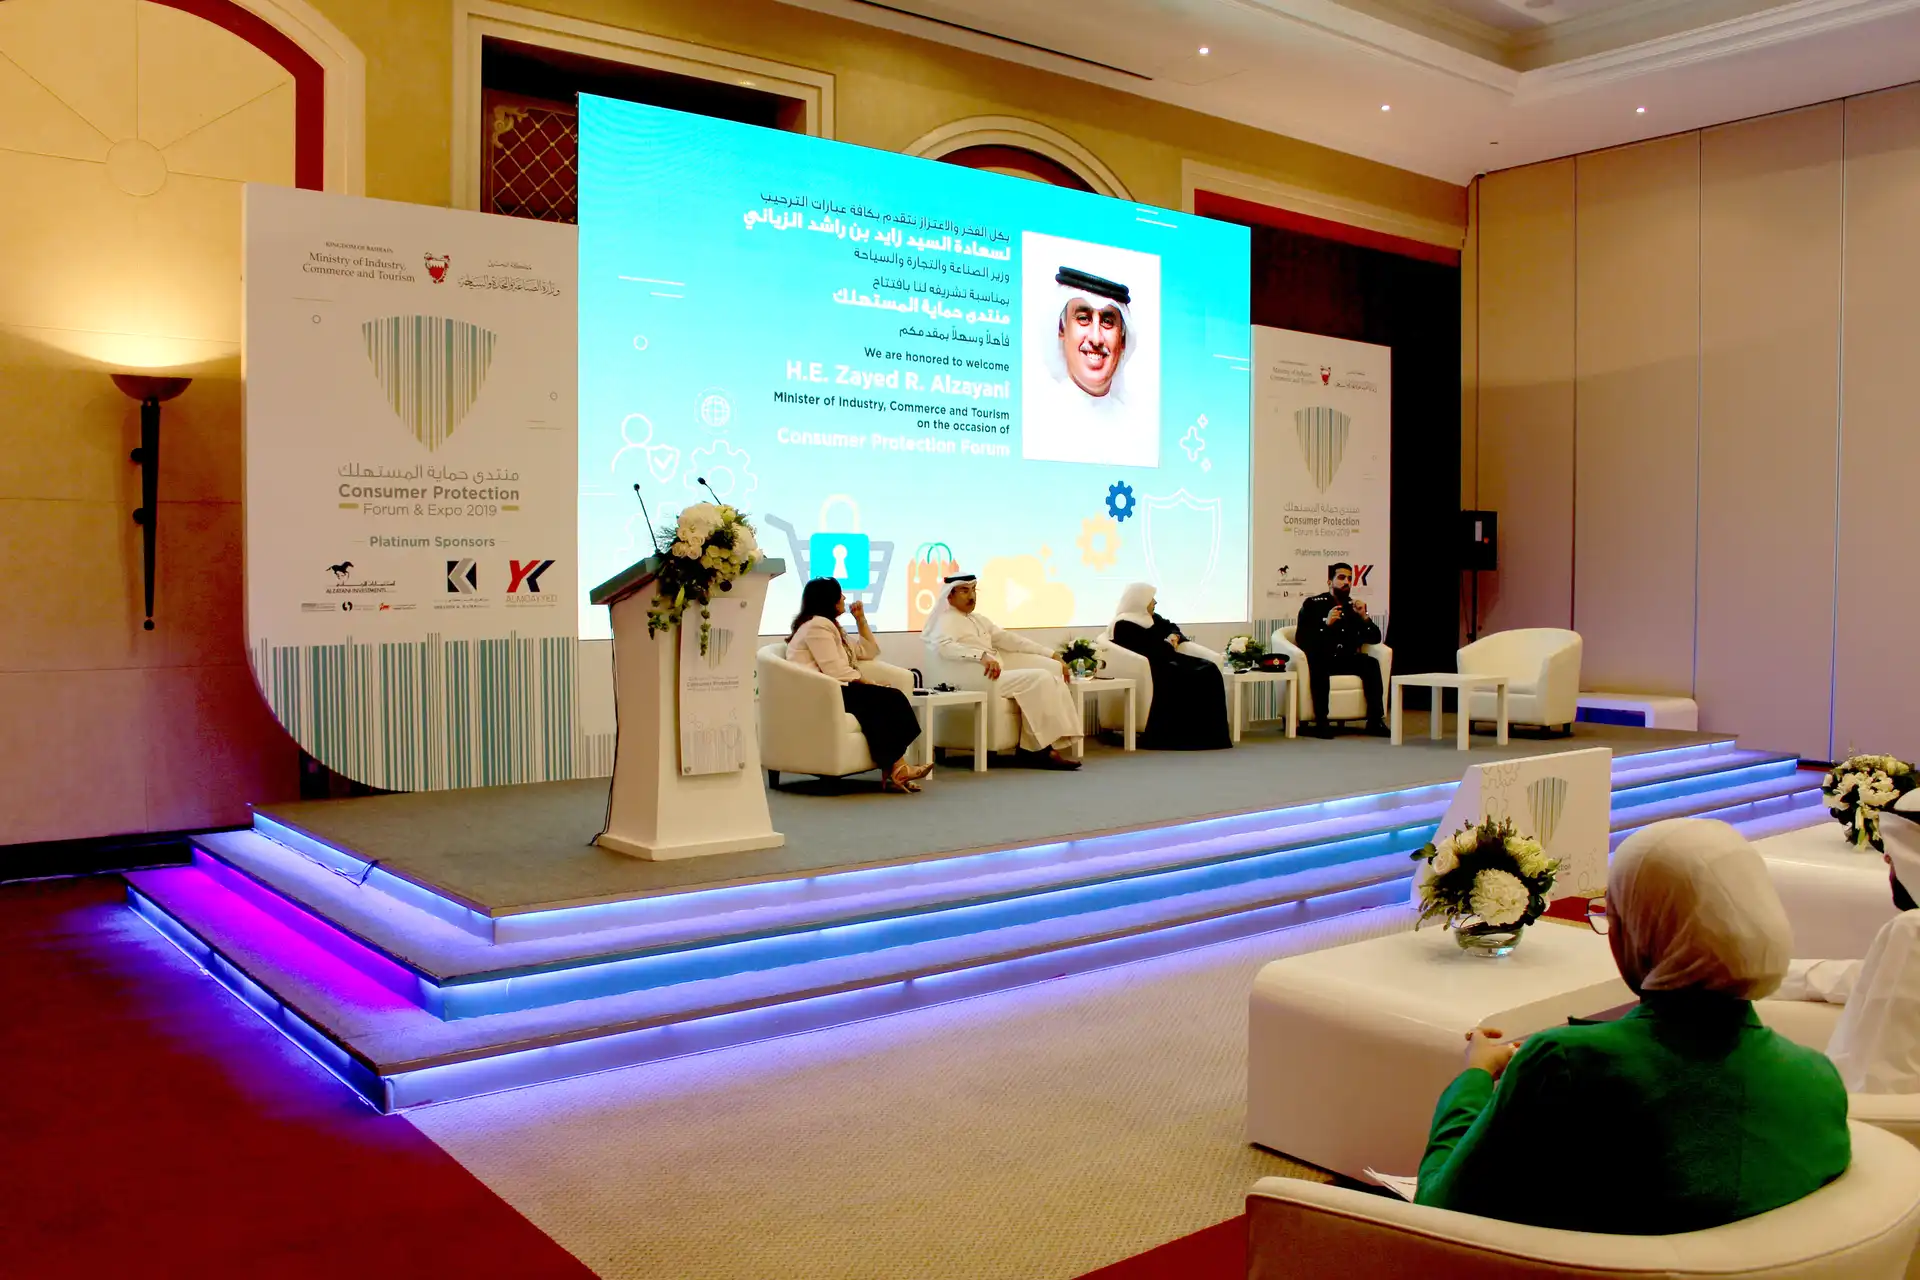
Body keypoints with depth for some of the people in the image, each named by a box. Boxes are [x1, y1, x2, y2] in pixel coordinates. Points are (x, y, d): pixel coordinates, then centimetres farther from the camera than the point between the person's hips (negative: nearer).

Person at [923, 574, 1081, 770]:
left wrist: (1051, 654, 15)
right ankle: (1041, 749, -16)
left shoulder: (978, 620, 24)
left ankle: (1033, 749, -15)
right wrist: (981, 656, -37)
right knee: (1038, 679, -20)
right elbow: (943, 645, -24)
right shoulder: (946, 621, -2)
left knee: (1051, 677, -9)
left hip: (998, 677, 9)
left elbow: (1007, 639, 23)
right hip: (980, 681, -9)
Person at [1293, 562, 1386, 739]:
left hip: (1346, 660, 4)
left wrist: (1364, 617, -5)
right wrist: (1327, 624, -19)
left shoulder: (1354, 606, 14)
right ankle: (1321, 722, -34)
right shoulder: (1312, 604, 2)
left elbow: (1375, 638, 11)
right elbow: (1300, 639, -9)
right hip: (1320, 660, -4)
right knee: (1318, 665, -37)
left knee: (1371, 663, -23)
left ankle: (1375, 720, -22)